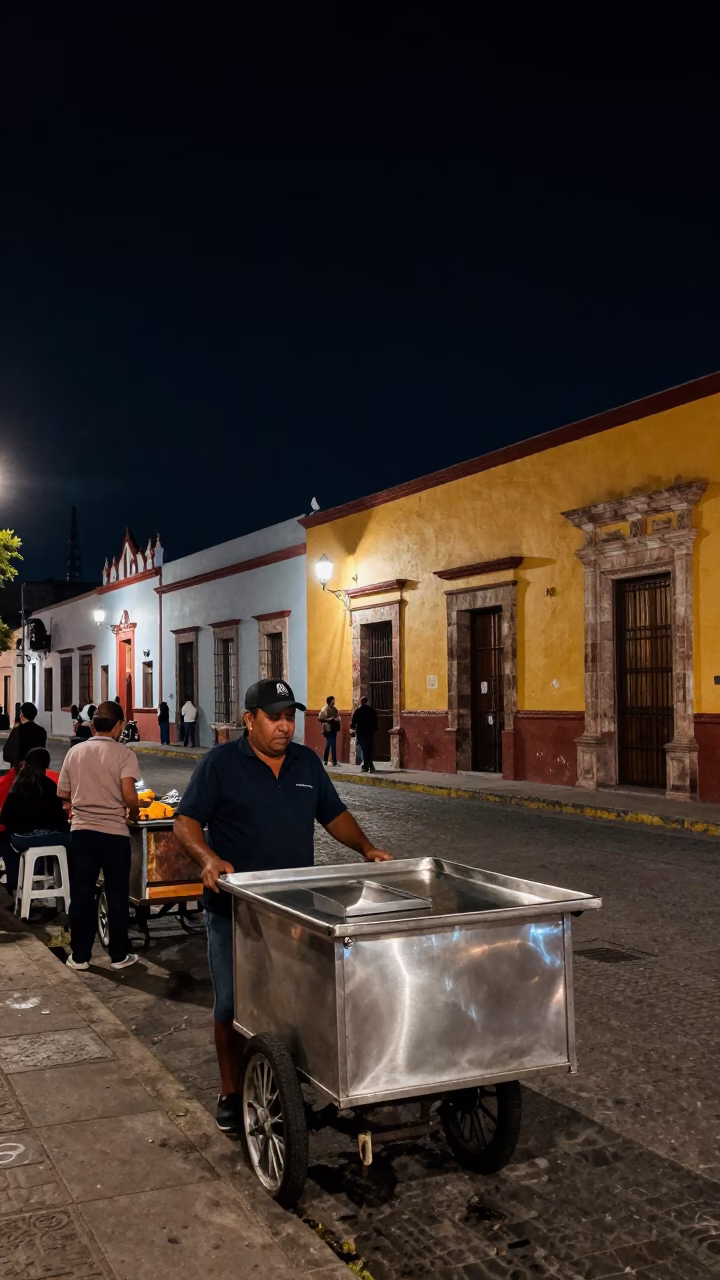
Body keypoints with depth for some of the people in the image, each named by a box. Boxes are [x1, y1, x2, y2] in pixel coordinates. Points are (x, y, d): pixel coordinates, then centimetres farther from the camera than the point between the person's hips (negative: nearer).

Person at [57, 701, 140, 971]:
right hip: (114, 833, -3)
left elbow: (63, 794, 8)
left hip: (81, 831, 3)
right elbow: (129, 796, -20)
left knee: (81, 895, 11)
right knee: (117, 897, 9)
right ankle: (119, 955, 17)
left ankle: (80, 956, 18)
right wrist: (134, 814, 0)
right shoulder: (123, 754, -9)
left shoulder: (75, 752, 3)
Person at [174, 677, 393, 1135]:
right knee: (232, 1006, 6)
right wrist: (209, 859, -26)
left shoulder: (307, 762, 9)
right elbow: (186, 822, -8)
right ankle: (231, 1093, 23)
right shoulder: (221, 763, -5)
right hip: (234, 909, -3)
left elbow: (334, 814, 16)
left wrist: (366, 848, 2)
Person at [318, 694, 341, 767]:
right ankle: (334, 761, -5)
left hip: (334, 729, 7)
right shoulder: (324, 709, -7)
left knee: (328, 745, 11)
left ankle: (325, 760, 18)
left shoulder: (335, 709, 13)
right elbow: (320, 718, -13)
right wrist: (328, 720, -20)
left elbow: (337, 718, 21)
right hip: (328, 729, -7)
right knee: (332, 745, -9)